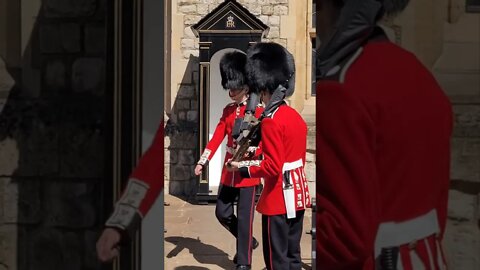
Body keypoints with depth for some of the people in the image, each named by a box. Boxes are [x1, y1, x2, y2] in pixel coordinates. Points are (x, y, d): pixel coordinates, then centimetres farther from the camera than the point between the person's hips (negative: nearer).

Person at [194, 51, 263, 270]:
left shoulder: (258, 111, -7)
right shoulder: (228, 111, 10)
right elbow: (216, 138, 7)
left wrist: (249, 149, -31)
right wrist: (202, 162, -2)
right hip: (229, 171, 6)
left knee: (244, 217, -2)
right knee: (222, 213, 9)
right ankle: (248, 241, 32)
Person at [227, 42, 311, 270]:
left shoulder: (271, 121, -18)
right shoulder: (296, 116, 9)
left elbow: (272, 166, -23)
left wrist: (242, 168, -11)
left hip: (279, 198, -9)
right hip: (297, 193, 9)